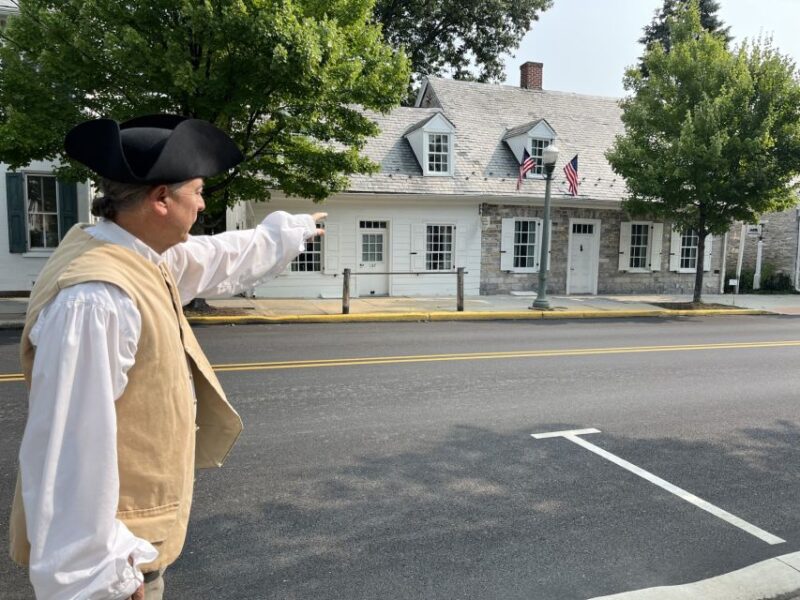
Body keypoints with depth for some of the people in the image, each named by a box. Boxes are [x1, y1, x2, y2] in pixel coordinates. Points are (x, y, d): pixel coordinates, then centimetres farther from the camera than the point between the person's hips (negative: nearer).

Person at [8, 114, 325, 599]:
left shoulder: (140, 255, 0)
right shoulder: (96, 298, -31)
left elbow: (222, 259, 18)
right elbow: (71, 446, -30)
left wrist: (290, 231, 31)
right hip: (113, 538, -9)